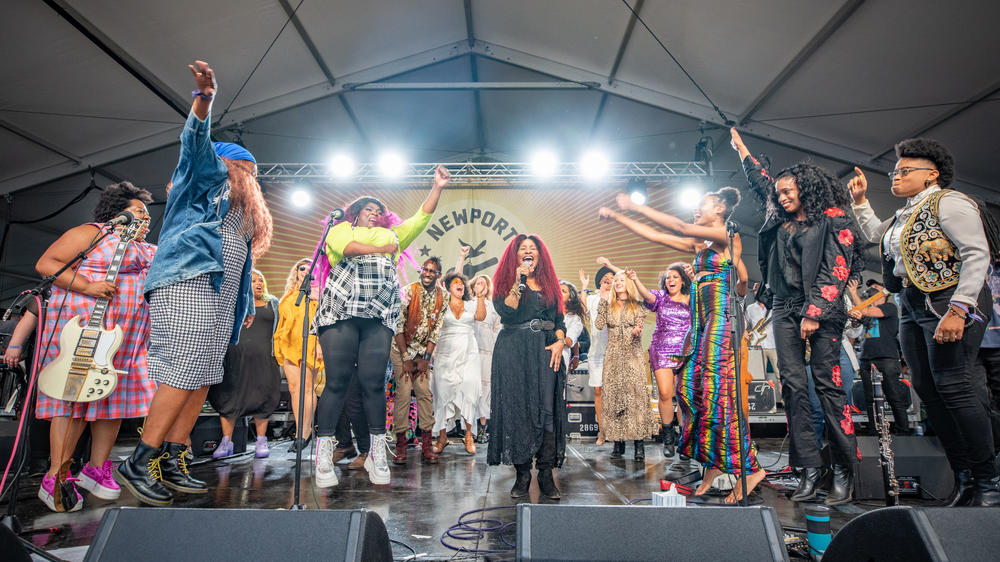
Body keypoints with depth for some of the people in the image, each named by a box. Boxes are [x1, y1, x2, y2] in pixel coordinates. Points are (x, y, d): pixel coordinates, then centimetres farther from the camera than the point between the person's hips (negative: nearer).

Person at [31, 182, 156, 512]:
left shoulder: (147, 250, 20)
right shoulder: (91, 233, -2)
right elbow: (45, 264, -8)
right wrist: (87, 286, -19)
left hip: (128, 336, 8)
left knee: (115, 397, 8)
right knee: (75, 398, -7)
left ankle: (96, 469, 18)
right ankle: (55, 480, 1)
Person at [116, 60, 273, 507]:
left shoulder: (245, 209, 30)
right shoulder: (209, 178, 11)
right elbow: (196, 144, -9)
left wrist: (246, 304, 21)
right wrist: (204, 101, -26)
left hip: (221, 296, 8)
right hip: (187, 284, -8)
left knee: (202, 380, 2)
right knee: (181, 376, -14)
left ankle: (171, 463, 6)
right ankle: (139, 464, -4)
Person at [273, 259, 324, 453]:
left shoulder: (316, 291, 6)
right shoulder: (289, 294, 22)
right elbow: (283, 320, 24)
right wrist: (279, 343, 16)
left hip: (309, 343, -5)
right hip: (290, 344, 5)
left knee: (307, 387, -8)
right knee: (293, 387, 1)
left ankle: (306, 431, -3)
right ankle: (299, 432, 5)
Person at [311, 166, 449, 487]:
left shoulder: (392, 235, 28)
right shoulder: (341, 229, 19)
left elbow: (421, 218, 22)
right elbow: (346, 246, -5)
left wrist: (437, 187, 15)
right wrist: (383, 249, 2)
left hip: (379, 316, 2)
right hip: (341, 312, -2)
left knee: (374, 383, -2)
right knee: (337, 381, -5)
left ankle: (377, 454, 6)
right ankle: (324, 454, 1)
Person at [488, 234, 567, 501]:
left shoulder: (549, 284, 17)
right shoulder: (505, 282, 8)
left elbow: (559, 318, 14)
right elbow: (506, 312, -9)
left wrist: (560, 341, -3)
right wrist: (519, 282, -12)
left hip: (545, 349, 2)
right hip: (513, 350, -2)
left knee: (547, 408, -5)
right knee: (517, 409, -2)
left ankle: (546, 473, 2)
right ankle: (522, 473, 7)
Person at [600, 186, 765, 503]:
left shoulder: (726, 236, -3)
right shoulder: (700, 245, 19)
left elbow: (680, 228, -16)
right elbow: (654, 236, 19)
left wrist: (636, 207, -13)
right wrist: (618, 217, 17)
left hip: (720, 319, -8)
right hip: (702, 323, 8)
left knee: (719, 392, -10)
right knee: (690, 388, 3)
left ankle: (749, 468, 1)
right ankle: (712, 463, 12)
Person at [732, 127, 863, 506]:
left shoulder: (832, 221, 2)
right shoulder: (780, 221, 18)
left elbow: (837, 269, -6)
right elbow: (760, 182, 33)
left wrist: (814, 312, -14)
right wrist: (741, 148, 41)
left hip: (822, 310, -5)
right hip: (784, 309, 5)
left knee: (827, 382, -8)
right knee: (793, 384, -3)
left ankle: (844, 471, 1)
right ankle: (810, 468, 0)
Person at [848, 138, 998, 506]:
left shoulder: (948, 202, -5)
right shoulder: (906, 214, 20)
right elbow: (875, 233, 38)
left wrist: (958, 310, -23)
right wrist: (860, 200, 28)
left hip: (948, 301, -8)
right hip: (912, 307, 9)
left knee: (953, 385, -12)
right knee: (927, 389, 5)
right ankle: (965, 479, 14)